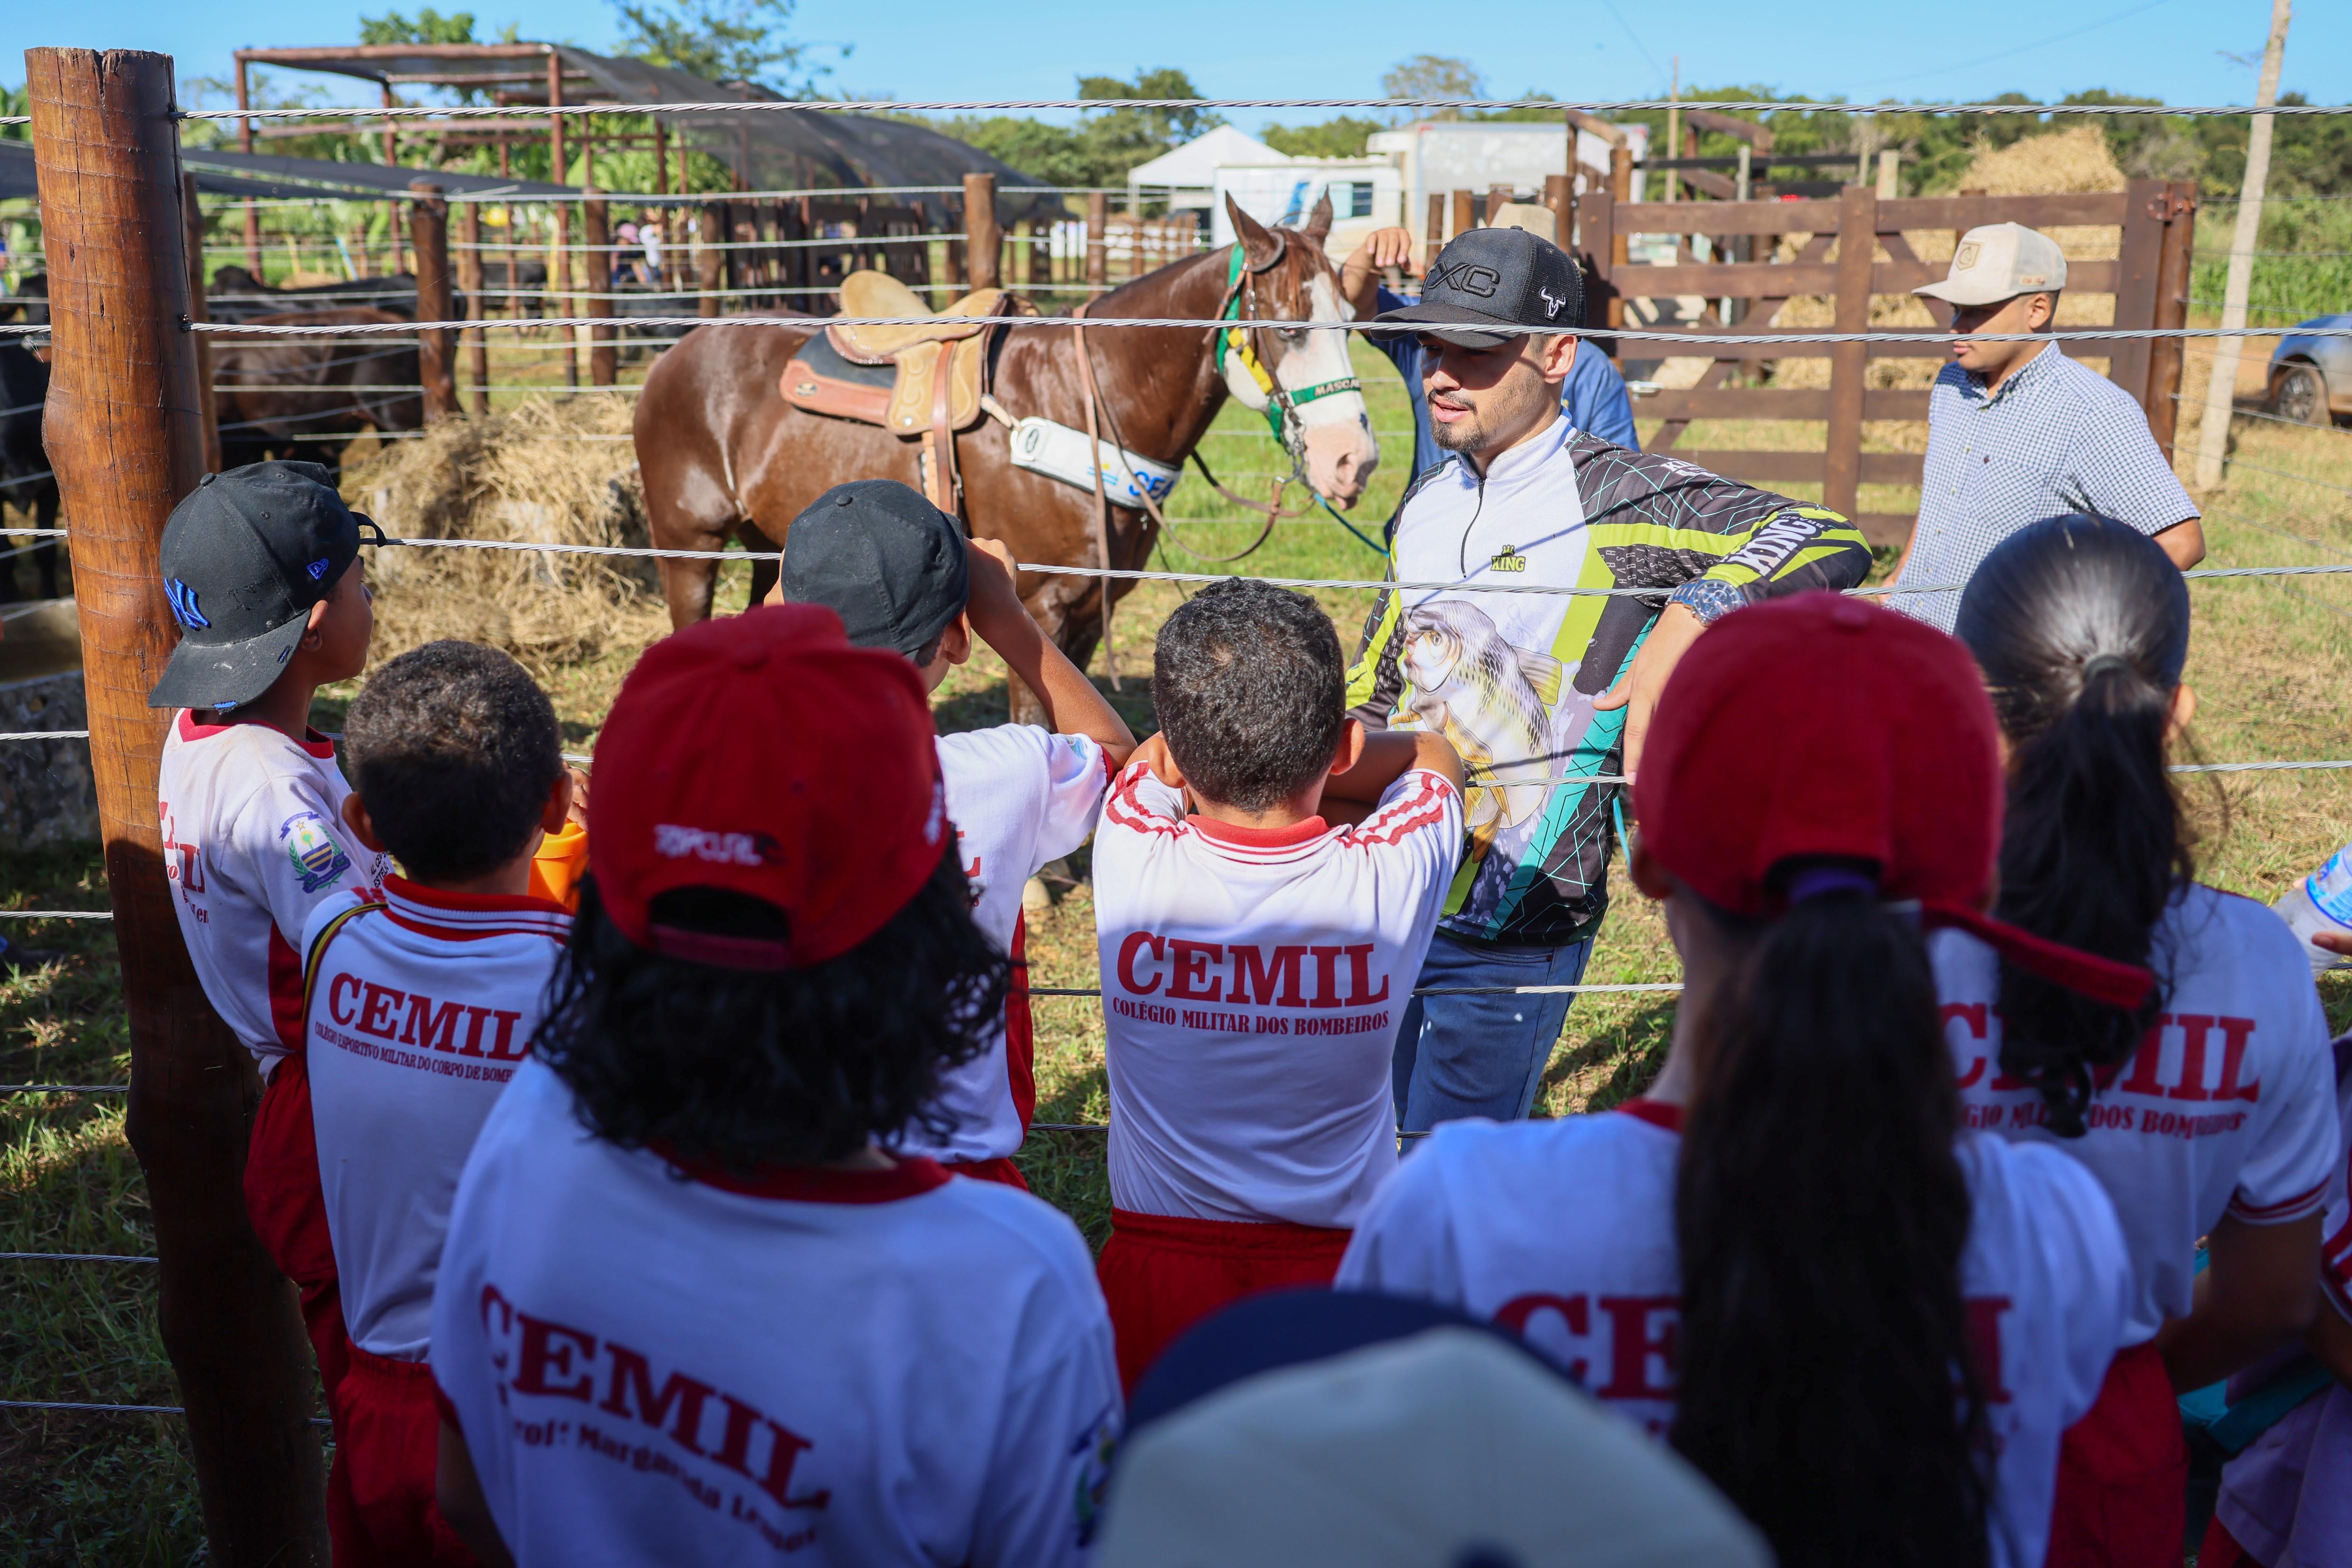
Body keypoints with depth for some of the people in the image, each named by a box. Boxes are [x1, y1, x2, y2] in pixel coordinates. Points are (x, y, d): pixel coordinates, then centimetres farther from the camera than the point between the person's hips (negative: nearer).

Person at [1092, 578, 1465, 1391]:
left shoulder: (1133, 862, -20)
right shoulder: (1391, 877, -19)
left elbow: (1146, 758, 5)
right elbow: (1432, 753, 5)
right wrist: (1305, 759, 2)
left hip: (1158, 1267, 0)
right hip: (1345, 1259, 0)